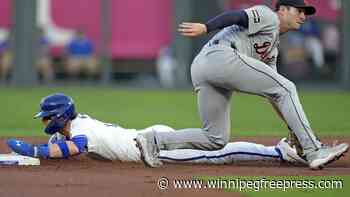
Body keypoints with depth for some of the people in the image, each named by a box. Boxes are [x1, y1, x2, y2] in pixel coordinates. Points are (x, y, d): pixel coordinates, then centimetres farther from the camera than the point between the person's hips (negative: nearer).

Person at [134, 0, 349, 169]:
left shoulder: (272, 47, 35)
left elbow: (272, 92, 32)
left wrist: (294, 127, 25)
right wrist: (205, 28, -26)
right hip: (221, 56, -10)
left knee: (215, 139, 10)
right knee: (286, 88, -9)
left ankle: (155, 140, 1)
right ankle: (314, 150, -15)